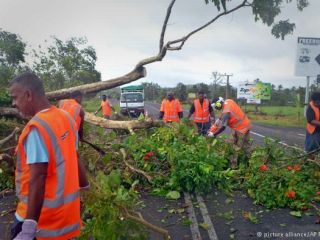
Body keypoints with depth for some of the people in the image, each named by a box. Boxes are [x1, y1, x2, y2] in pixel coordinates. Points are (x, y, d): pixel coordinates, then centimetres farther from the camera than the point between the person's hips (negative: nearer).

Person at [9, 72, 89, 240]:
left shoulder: (36, 128, -22)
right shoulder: (65, 118, 1)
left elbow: (38, 177, -26)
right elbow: (74, 159, 10)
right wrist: (85, 188, 20)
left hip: (43, 211, -7)